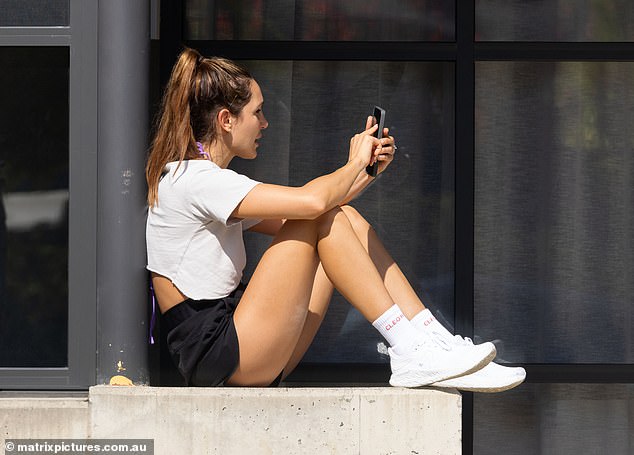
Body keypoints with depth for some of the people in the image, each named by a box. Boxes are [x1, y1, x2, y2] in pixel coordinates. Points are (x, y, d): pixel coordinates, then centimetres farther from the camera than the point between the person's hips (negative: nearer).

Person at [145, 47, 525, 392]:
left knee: (345, 218, 3)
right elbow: (310, 201, -23)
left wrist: (365, 172, 8)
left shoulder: (212, 182, 19)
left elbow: (295, 225, 18)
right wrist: (355, 164, -4)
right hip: (213, 354, -10)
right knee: (324, 220, -15)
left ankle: (436, 345, -5)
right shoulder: (193, 179, -13)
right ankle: (410, 350, -13)